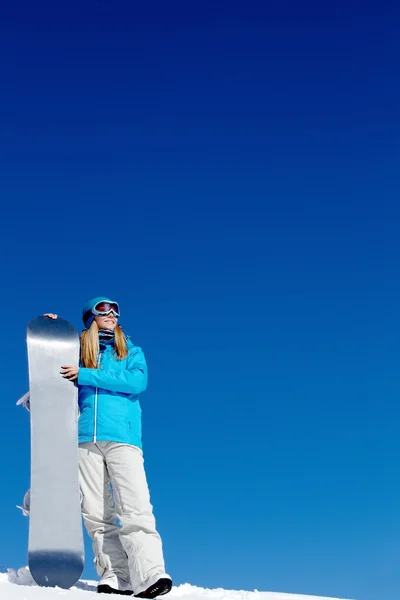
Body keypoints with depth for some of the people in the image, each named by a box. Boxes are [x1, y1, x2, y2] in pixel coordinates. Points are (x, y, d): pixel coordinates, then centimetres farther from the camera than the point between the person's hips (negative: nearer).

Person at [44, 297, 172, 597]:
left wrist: (86, 375, -9)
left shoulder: (131, 352, 16)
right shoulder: (76, 352, 20)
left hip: (122, 436, -2)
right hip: (84, 438, 2)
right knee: (95, 513, -3)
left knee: (135, 508, -15)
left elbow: (137, 381, -3)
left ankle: (150, 575, -21)